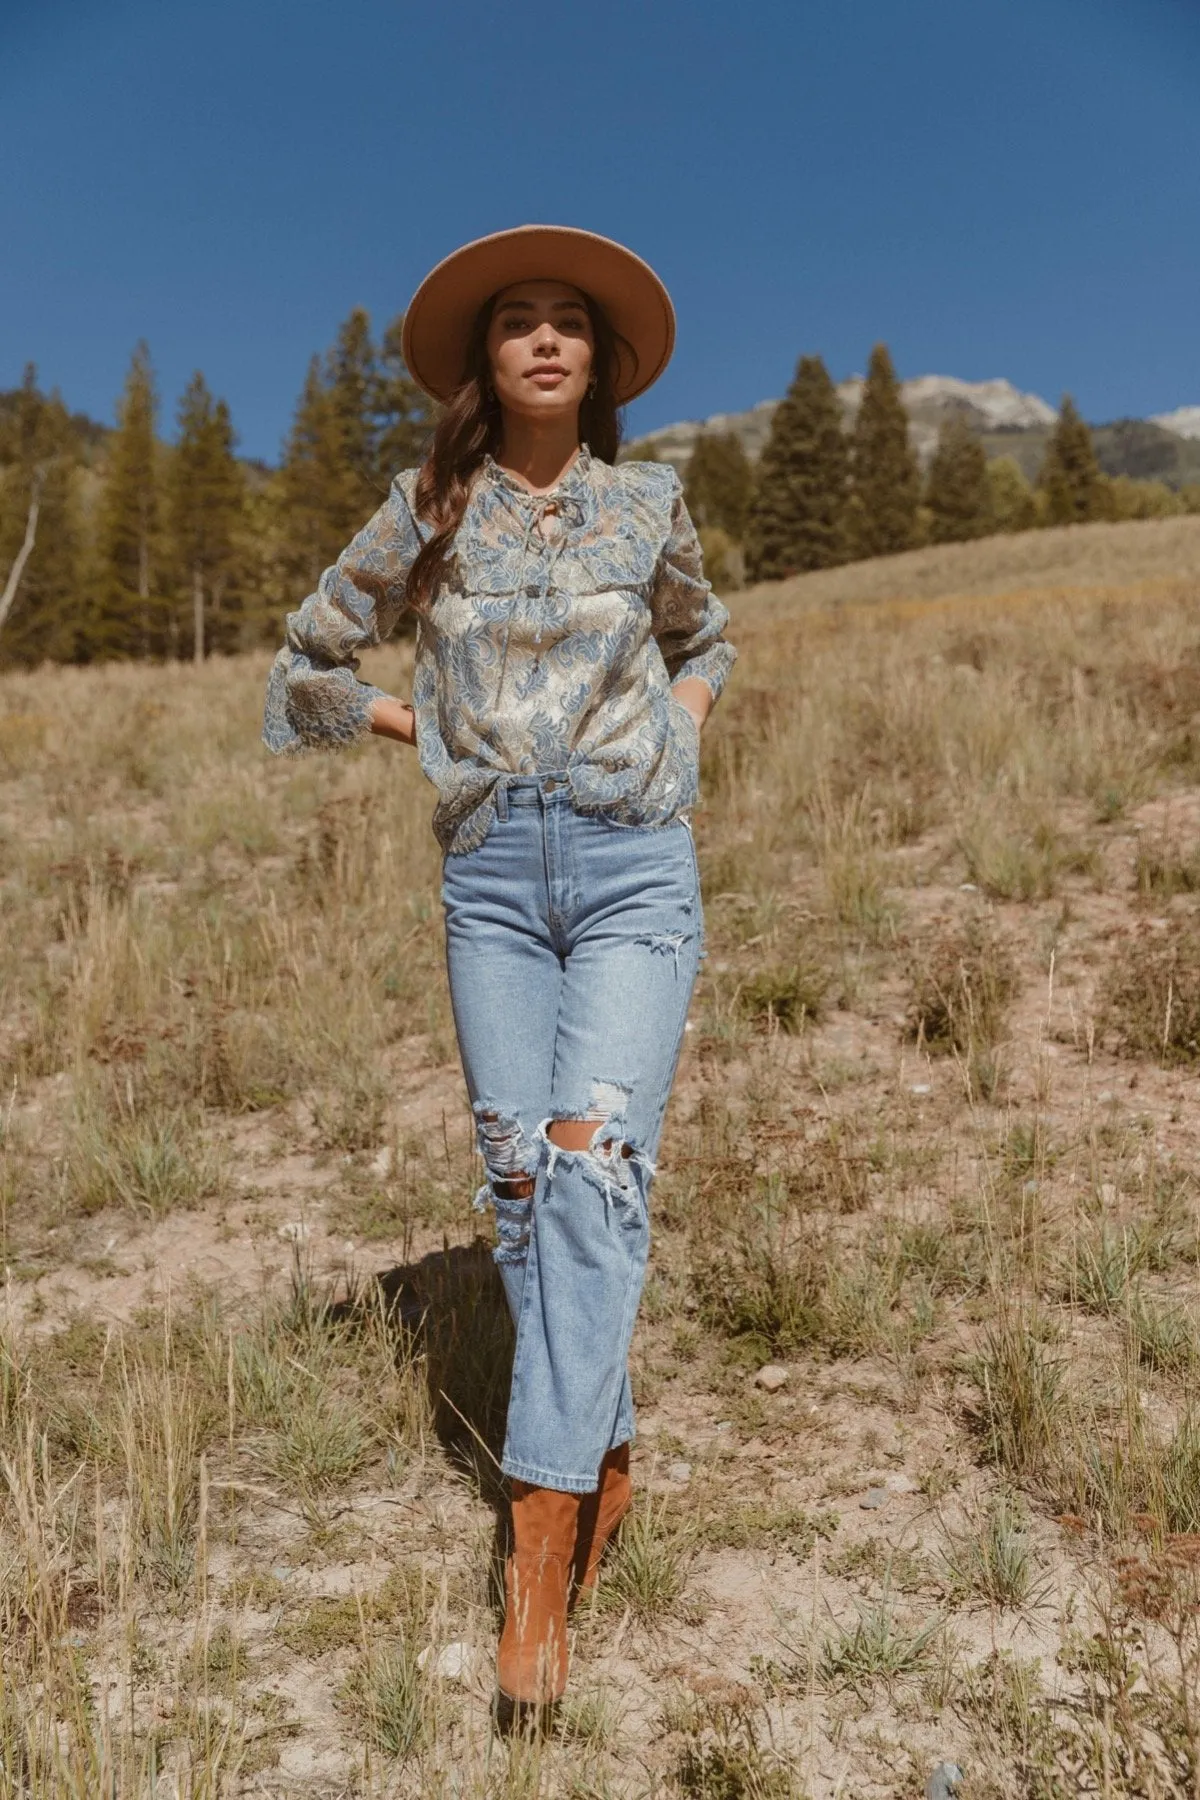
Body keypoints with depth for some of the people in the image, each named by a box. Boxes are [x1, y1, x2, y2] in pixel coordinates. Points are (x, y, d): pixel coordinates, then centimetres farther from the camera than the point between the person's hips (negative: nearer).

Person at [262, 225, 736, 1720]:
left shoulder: (648, 504, 9)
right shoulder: (429, 509, 8)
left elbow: (700, 639, 28)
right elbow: (311, 656, 17)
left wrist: (677, 742, 11)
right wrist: (432, 736, 8)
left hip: (634, 868, -1)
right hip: (491, 876, 1)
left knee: (594, 1160, -15)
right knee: (520, 1180, 1)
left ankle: (542, 1541, -9)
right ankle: (608, 1461, 22)